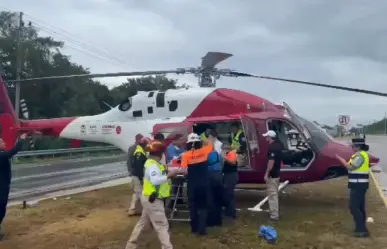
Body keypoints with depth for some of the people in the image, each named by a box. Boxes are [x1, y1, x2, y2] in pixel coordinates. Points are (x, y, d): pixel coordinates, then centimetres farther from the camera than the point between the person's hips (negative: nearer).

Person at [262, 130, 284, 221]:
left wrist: (266, 174, -21)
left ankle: (274, 215, -1)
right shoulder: (278, 145, 11)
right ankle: (274, 213, 27)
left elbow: (271, 161, -25)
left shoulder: (272, 147, -20)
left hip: (272, 174, -10)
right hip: (276, 173, 10)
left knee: (272, 194, -5)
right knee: (274, 194, 18)